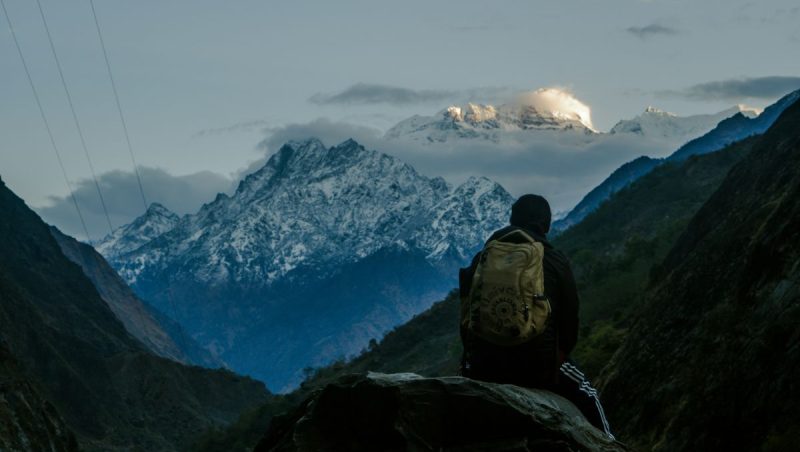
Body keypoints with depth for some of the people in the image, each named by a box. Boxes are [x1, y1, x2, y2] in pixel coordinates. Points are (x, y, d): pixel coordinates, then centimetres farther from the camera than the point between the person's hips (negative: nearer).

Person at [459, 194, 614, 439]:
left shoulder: (482, 259, 7)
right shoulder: (556, 262, 1)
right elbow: (569, 317, 6)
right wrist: (558, 355, 23)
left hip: (484, 367, 2)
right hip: (539, 366, -2)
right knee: (586, 396, 27)